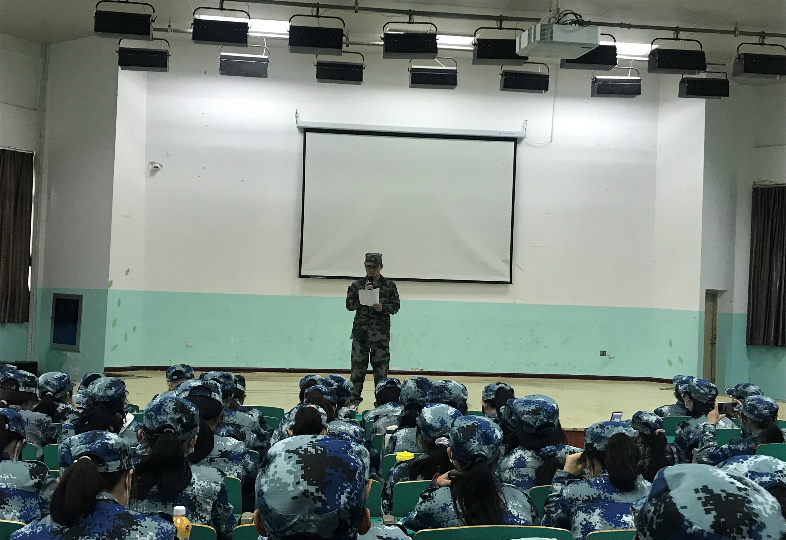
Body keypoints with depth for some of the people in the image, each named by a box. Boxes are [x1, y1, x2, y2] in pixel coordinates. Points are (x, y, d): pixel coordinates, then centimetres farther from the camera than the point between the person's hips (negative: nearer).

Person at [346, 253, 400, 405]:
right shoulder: (357, 285, 8)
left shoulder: (389, 285, 7)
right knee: (358, 365, 2)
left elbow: (396, 306, 4)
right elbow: (349, 305, 1)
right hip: (361, 329, 0)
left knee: (381, 366, 2)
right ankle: (354, 399, 9)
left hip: (381, 331, 0)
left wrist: (383, 308, -14)